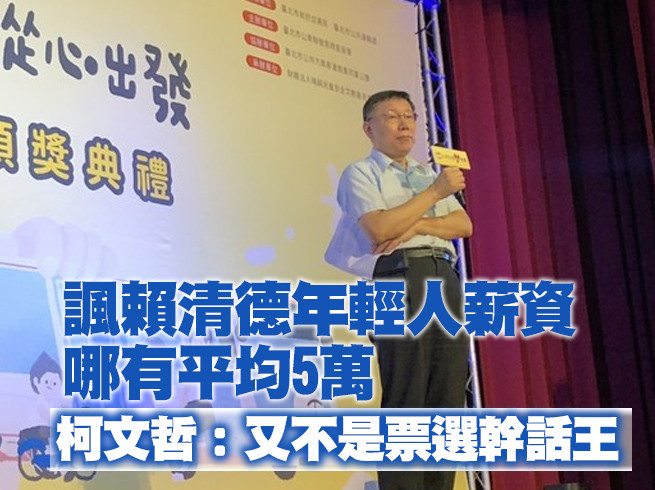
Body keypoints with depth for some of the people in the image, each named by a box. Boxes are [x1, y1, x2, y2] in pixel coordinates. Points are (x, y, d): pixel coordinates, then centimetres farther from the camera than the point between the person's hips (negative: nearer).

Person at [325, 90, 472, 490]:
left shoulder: (428, 174, 27)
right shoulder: (360, 174, 8)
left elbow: (464, 224, 13)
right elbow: (378, 229, -11)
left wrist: (418, 225, -5)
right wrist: (434, 193, -8)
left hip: (445, 279, 6)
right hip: (400, 277, -6)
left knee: (449, 396, 0)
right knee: (405, 399, -12)